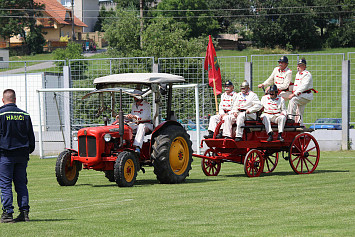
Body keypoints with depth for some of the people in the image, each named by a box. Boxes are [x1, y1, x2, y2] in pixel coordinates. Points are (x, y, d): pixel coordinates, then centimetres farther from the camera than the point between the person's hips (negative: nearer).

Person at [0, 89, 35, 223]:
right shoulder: (24, 115, 8)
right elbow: (31, 136, 12)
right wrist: (29, 151, 21)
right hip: (22, 154, 4)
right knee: (21, 183, 10)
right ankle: (24, 212, 4)